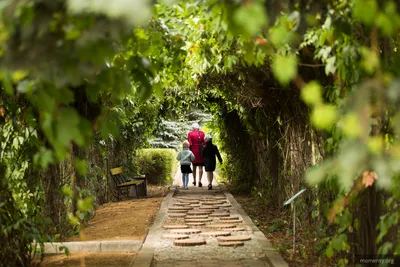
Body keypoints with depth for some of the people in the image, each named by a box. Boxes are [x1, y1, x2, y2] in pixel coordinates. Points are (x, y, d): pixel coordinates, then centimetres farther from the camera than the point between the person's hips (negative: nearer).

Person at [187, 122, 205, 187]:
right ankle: (200, 181, -13)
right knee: (200, 167, -1)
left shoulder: (190, 134, -1)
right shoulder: (202, 133, 0)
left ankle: (194, 181, 22)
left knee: (194, 166, 14)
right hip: (201, 151, -1)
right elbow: (204, 142, -1)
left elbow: (189, 143, -5)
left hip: (193, 151, 1)